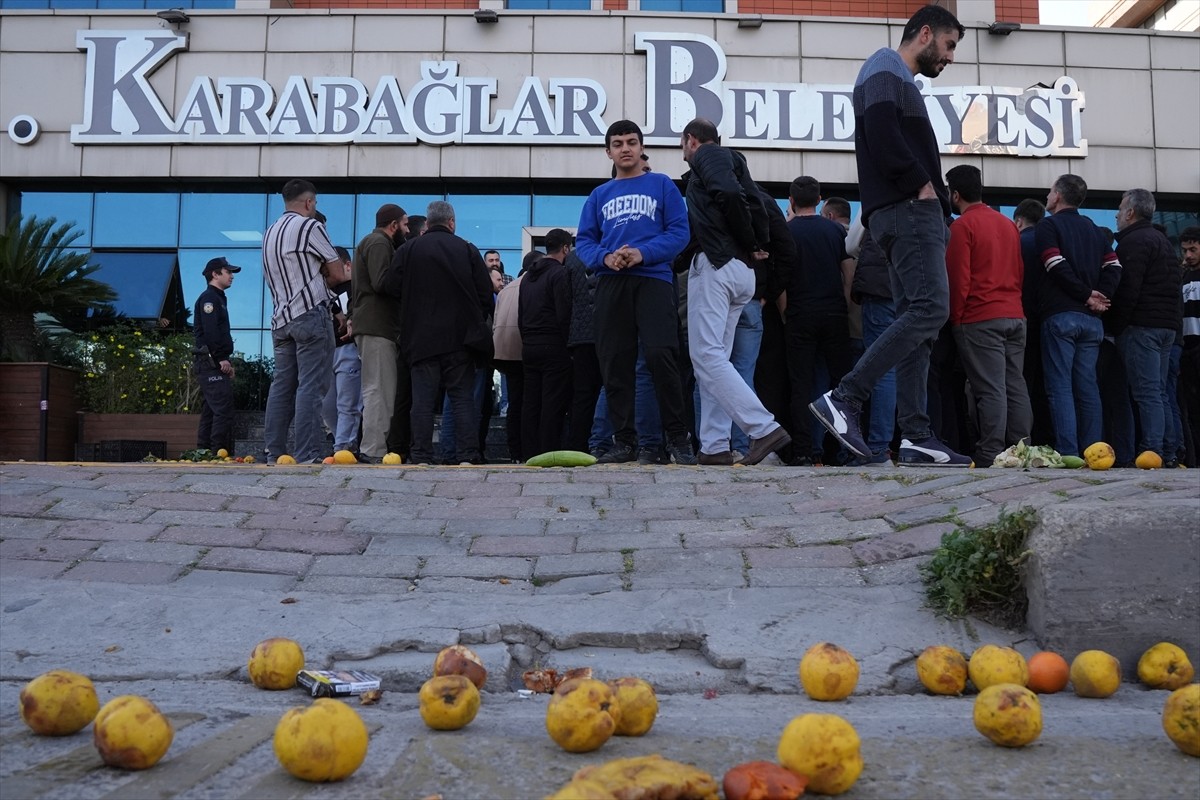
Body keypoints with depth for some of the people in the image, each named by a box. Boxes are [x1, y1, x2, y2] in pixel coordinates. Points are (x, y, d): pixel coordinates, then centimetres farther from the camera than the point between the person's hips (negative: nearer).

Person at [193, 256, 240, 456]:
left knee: (210, 412, 9)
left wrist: (225, 360, 17)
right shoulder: (209, 298, -6)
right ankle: (220, 453, -18)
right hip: (212, 363, -11)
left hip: (214, 364, 11)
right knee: (224, 409, -16)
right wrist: (222, 358, -21)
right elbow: (210, 331, -18)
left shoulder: (218, 298, 25)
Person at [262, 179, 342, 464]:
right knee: (311, 386, -9)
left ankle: (274, 452, 8)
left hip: (281, 319, 8)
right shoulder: (309, 226, -4)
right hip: (311, 314, -8)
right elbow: (338, 271, -1)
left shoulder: (270, 233, 20)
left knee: (282, 385, 9)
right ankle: (308, 455, -13)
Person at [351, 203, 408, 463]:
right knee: (379, 390, -11)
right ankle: (373, 451, -12)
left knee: (377, 390, 11)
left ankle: (372, 448, 14)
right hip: (377, 327, -11)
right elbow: (382, 283, -19)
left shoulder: (374, 242, 25)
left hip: (373, 326, 11)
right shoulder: (379, 243, -7)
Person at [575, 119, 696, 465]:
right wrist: (605, 257, -9)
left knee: (660, 355, -18)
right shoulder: (599, 195, 21)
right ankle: (624, 440, 8)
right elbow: (584, 241, 13)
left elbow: (679, 232, 1)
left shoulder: (661, 185, 11)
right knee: (614, 364, 1)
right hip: (610, 284, 4)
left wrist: (642, 253, -14)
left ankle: (679, 437, -7)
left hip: (652, 278, -4)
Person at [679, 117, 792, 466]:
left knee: (706, 355, -13)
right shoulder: (732, 160, 28)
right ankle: (714, 447, 3)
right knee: (714, 358, 7)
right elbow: (756, 205, 14)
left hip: (716, 264, -9)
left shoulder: (707, 154, 2)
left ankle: (764, 428, -21)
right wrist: (759, 247, 9)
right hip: (742, 272, 9)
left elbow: (729, 193, -16)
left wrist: (750, 244, -7)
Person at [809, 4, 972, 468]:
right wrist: (922, 184, -12)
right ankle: (844, 399, -21)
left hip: (910, 211, 10)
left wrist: (933, 196, 9)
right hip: (907, 208, -10)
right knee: (929, 309, -19)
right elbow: (881, 134, -19)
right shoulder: (885, 70, 0)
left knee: (916, 317, 3)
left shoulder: (900, 80, 30)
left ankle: (915, 438, -1)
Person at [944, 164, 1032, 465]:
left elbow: (958, 279, -11)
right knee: (1016, 386, 7)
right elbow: (1020, 271, 16)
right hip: (1014, 316, 7)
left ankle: (990, 454, -7)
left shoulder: (962, 226, -7)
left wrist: (955, 317, -2)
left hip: (979, 319, -7)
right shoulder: (1009, 224, 15)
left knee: (990, 390, -8)